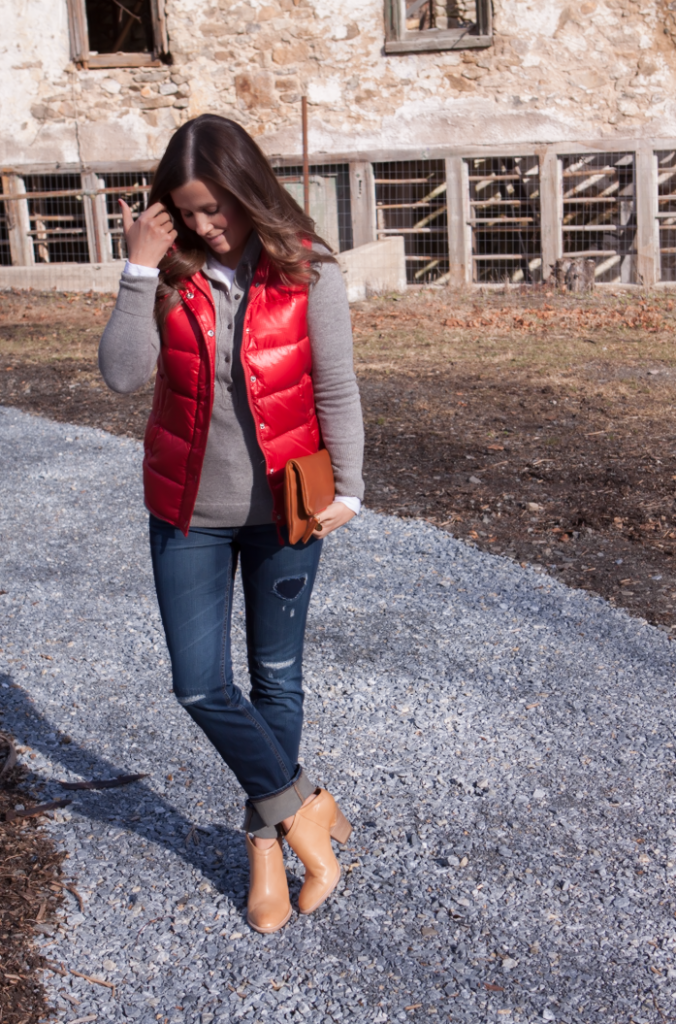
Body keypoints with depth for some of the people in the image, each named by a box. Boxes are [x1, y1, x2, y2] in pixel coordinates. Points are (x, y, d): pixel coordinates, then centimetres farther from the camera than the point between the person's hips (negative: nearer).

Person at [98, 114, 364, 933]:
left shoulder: (306, 272, -9)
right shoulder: (172, 274, -5)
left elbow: (335, 389, -6)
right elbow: (122, 373, -15)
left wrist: (346, 488, -13)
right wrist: (139, 270, -21)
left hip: (283, 508, -1)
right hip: (189, 513, 2)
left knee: (276, 677, 11)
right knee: (199, 684, -1)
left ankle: (265, 839, 31)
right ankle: (302, 805, 19)